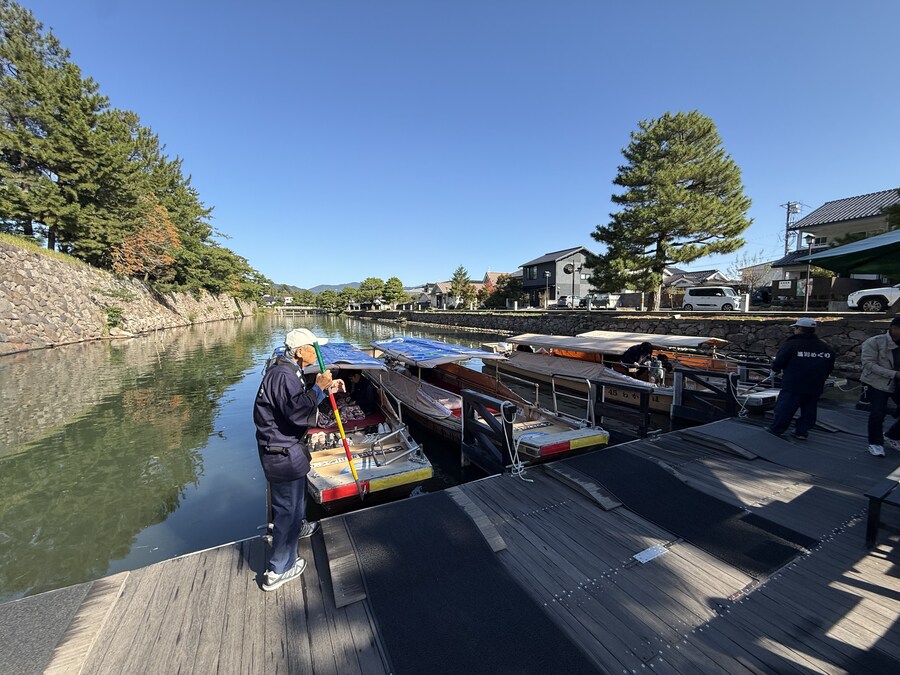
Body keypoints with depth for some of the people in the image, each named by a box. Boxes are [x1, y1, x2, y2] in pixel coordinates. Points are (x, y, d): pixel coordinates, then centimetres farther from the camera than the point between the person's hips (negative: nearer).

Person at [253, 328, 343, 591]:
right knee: (288, 506, 5)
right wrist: (318, 387, -25)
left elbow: (298, 402, 17)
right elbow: (299, 413, -34)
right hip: (282, 452, -11)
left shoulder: (289, 371, 7)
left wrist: (327, 387, 7)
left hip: (280, 446, 11)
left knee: (296, 493, 32)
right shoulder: (283, 375, -27)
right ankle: (279, 570, 23)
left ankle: (298, 527, 58)